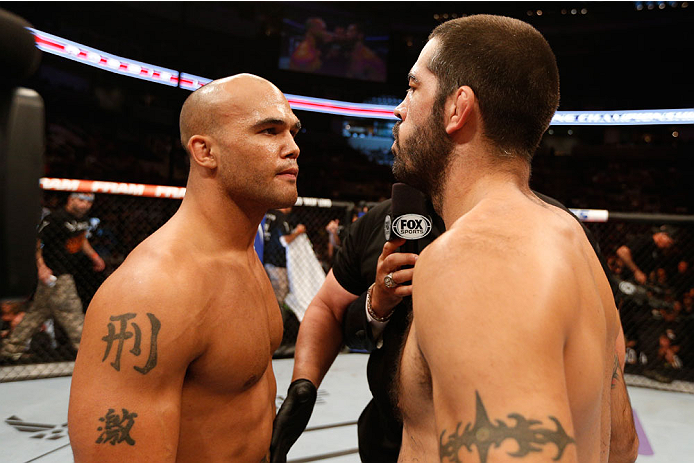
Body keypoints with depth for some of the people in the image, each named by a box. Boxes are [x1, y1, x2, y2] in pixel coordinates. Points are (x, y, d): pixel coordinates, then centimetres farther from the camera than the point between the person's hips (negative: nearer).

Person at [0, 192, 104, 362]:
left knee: (39, 312, 16)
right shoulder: (54, 219, -16)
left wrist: (93, 255, 22)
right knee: (71, 312, -4)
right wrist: (41, 266, -24)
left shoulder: (83, 219, 10)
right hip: (55, 274, -9)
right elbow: (38, 243, -15)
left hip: (67, 274, 9)